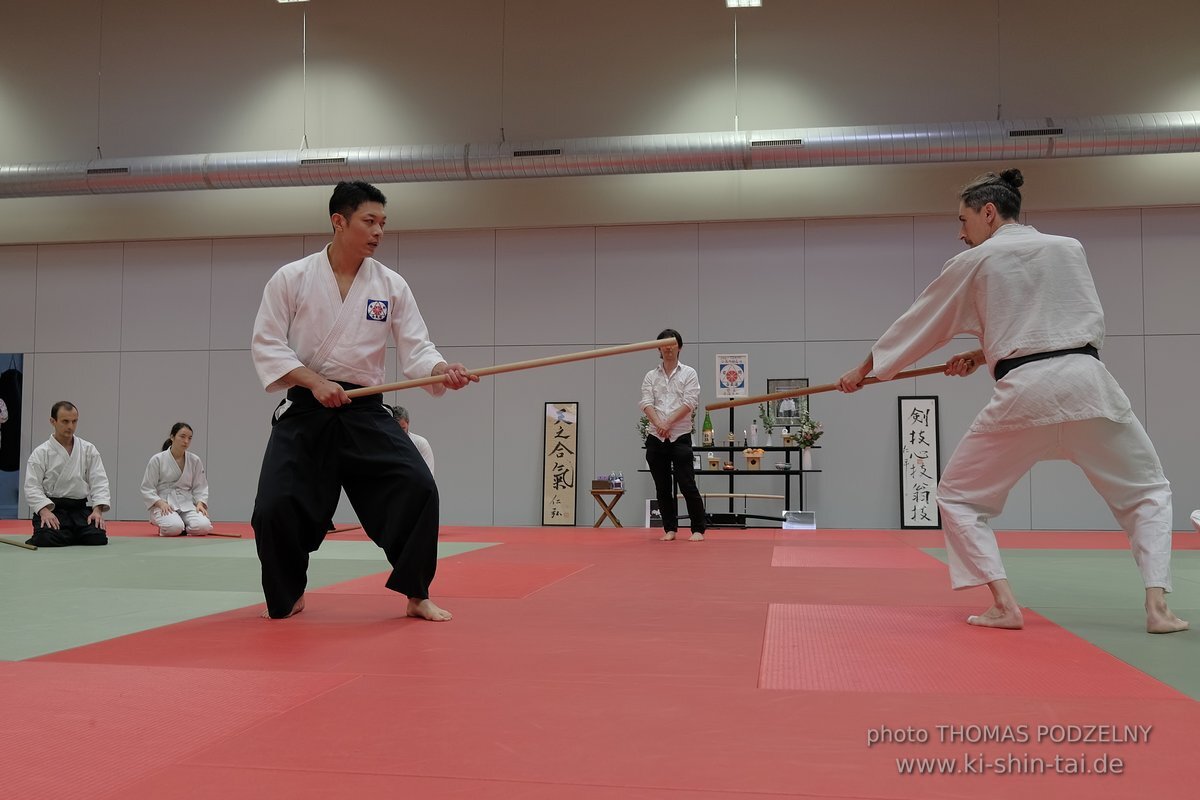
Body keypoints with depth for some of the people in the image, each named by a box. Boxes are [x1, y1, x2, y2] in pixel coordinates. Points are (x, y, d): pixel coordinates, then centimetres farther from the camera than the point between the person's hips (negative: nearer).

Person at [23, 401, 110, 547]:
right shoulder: (41, 453, 0)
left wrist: (98, 510, -13)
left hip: (81, 508, 2)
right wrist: (44, 511, -22)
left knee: (98, 538, -21)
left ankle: (72, 535, 14)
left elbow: (99, 482, 2)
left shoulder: (89, 450, 6)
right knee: (47, 539, -29)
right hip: (51, 508, -2)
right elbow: (32, 487, -5)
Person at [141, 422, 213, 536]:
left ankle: (183, 527, 6)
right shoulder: (157, 460, -5)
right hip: (163, 504, -3)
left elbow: (200, 487, 8)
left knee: (203, 527, -27)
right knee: (174, 527, -34)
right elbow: (147, 489, -2)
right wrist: (160, 503, -18)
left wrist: (200, 503, -10)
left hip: (186, 503, 3)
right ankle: (163, 526, 3)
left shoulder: (195, 461, 3)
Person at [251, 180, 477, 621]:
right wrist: (314, 381, -18)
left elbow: (416, 349, 0)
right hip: (305, 412, -1)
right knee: (275, 507, -7)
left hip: (365, 414, 1)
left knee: (417, 488, -16)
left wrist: (443, 370, -22)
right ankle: (288, 596, 23)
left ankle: (416, 594, 3)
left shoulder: (391, 285, 3)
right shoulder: (291, 279, -2)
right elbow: (266, 345, -4)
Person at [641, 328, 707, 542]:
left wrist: (668, 422, -16)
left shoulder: (688, 373, 4)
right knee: (662, 488, 7)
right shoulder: (651, 376, 11)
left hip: (680, 437, -3)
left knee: (687, 485, -7)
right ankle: (670, 529, 17)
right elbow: (646, 403, -2)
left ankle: (698, 530, 0)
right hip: (656, 438, 3)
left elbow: (690, 403, -7)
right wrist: (659, 424, -20)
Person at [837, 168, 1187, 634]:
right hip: (1087, 382, 3)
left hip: (1024, 394, -2)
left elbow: (917, 326, 16)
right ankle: (1157, 606, 6)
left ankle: (1004, 605, 3)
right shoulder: (1068, 249, 16)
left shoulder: (972, 263, 8)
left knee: (958, 497, 14)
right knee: (1146, 492, 20)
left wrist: (862, 370, 29)